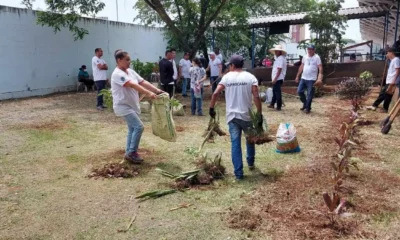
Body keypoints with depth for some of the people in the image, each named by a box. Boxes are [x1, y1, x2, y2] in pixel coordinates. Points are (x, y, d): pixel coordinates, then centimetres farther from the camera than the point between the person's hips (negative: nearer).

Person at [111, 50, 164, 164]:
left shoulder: (130, 72, 9)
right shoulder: (117, 74, -20)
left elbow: (143, 82, 4)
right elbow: (133, 85, -31)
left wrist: (157, 90, -7)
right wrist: (149, 93, -37)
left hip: (132, 106, 10)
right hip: (123, 106, -9)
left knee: (132, 129, 14)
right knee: (139, 126, -14)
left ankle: (129, 153, 24)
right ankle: (131, 153, -4)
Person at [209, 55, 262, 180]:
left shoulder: (227, 77, 0)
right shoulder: (250, 77, -2)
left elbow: (215, 93, -7)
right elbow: (256, 97, -10)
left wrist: (211, 108, 5)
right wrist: (260, 114, -6)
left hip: (232, 115, 0)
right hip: (246, 115, 0)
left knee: (235, 143, 4)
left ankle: (238, 173, 5)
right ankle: (251, 163, 40)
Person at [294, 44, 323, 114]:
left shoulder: (317, 57, -8)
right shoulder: (305, 57, 10)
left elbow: (320, 68, -14)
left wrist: (319, 78, -24)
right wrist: (297, 76, 16)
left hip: (312, 79, -6)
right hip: (303, 78, 6)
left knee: (309, 95, 0)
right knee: (299, 91, 5)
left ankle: (308, 108, 13)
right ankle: (305, 103, 26)